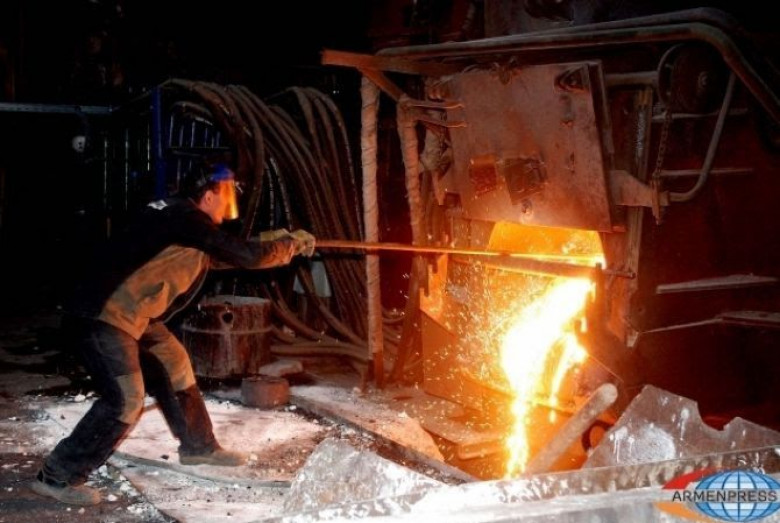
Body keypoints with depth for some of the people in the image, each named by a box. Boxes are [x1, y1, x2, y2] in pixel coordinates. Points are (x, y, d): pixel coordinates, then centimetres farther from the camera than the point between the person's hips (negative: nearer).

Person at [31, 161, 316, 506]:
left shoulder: (179, 216, 13)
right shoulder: (188, 220, -16)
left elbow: (225, 254, 24)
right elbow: (248, 256, -16)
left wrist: (278, 242, 18)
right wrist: (292, 244, 0)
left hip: (128, 313, 11)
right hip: (103, 316, -11)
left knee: (173, 367, 19)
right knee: (125, 400, -13)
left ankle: (198, 446, 35)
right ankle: (58, 477, -6)